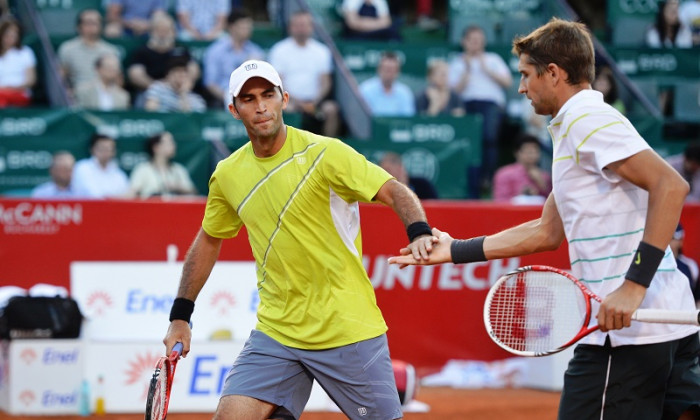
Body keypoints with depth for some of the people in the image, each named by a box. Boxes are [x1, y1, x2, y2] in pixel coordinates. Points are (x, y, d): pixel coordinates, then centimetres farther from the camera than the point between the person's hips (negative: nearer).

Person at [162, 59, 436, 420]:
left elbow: (395, 191, -14)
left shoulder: (324, 153, -10)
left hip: (348, 332, -4)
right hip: (275, 333, 4)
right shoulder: (227, 175, 5)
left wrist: (419, 232, -34)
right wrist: (180, 316, 18)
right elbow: (208, 241, 20)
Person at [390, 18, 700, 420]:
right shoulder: (574, 129, 23)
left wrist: (634, 283, -26)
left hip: (627, 328, -9)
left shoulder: (588, 119, -9)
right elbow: (548, 232, 29)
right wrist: (457, 250, 30)